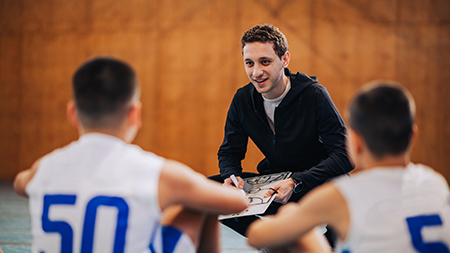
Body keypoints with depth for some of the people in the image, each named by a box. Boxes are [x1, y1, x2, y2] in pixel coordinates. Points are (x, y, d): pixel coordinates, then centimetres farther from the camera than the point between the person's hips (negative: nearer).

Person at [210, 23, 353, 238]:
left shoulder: (314, 95, -18)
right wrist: (232, 176, -17)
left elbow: (345, 155, -23)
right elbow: (229, 151, 8)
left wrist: (296, 182, -35)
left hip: (317, 179, -5)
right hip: (273, 179, 5)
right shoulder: (243, 100, -3)